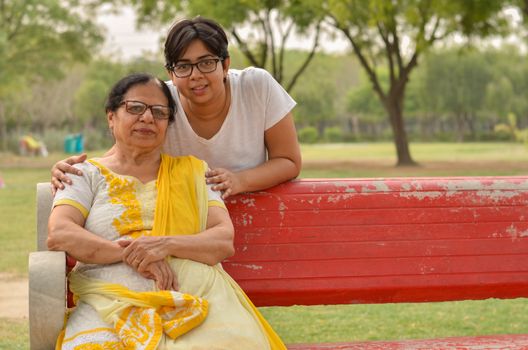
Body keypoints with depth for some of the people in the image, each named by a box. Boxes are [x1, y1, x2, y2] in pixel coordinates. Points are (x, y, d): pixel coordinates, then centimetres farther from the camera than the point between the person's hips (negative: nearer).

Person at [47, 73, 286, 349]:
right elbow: (58, 235, -1)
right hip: (112, 301, -1)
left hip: (192, 299, 1)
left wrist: (166, 244, -12)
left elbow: (224, 241, 8)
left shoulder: (192, 171, 21)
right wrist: (130, 253, -12)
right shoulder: (88, 174, 17)